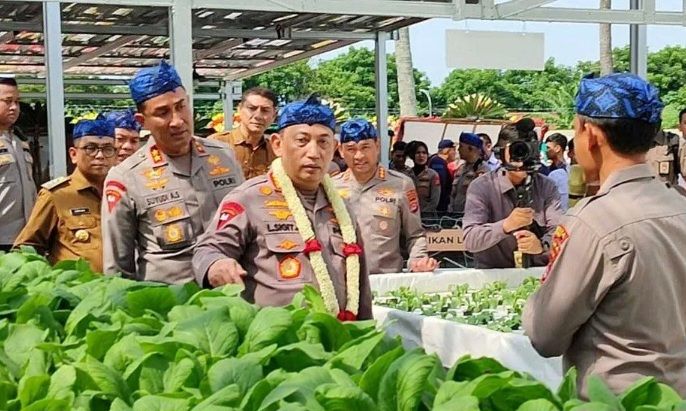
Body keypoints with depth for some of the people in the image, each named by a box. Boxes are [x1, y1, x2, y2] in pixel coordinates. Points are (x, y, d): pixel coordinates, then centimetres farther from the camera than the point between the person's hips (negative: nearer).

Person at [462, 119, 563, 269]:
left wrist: (542, 246, -30)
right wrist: (506, 225, -32)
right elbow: (470, 240, -16)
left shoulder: (547, 187, 3)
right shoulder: (481, 187, -6)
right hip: (492, 272, -2)